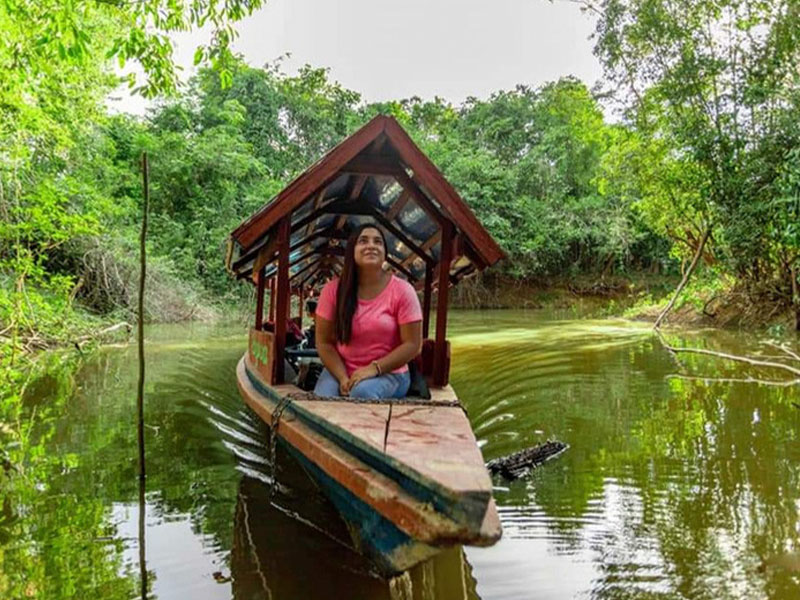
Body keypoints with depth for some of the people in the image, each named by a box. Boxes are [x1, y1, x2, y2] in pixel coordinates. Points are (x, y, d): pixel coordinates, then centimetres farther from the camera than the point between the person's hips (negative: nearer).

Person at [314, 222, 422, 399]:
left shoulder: (402, 291, -9)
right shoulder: (333, 289, -2)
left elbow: (412, 344, -8)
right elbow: (324, 342, 0)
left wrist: (375, 368, -19)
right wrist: (343, 378, -15)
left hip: (387, 373, -1)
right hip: (340, 371, 2)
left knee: (362, 392, -32)